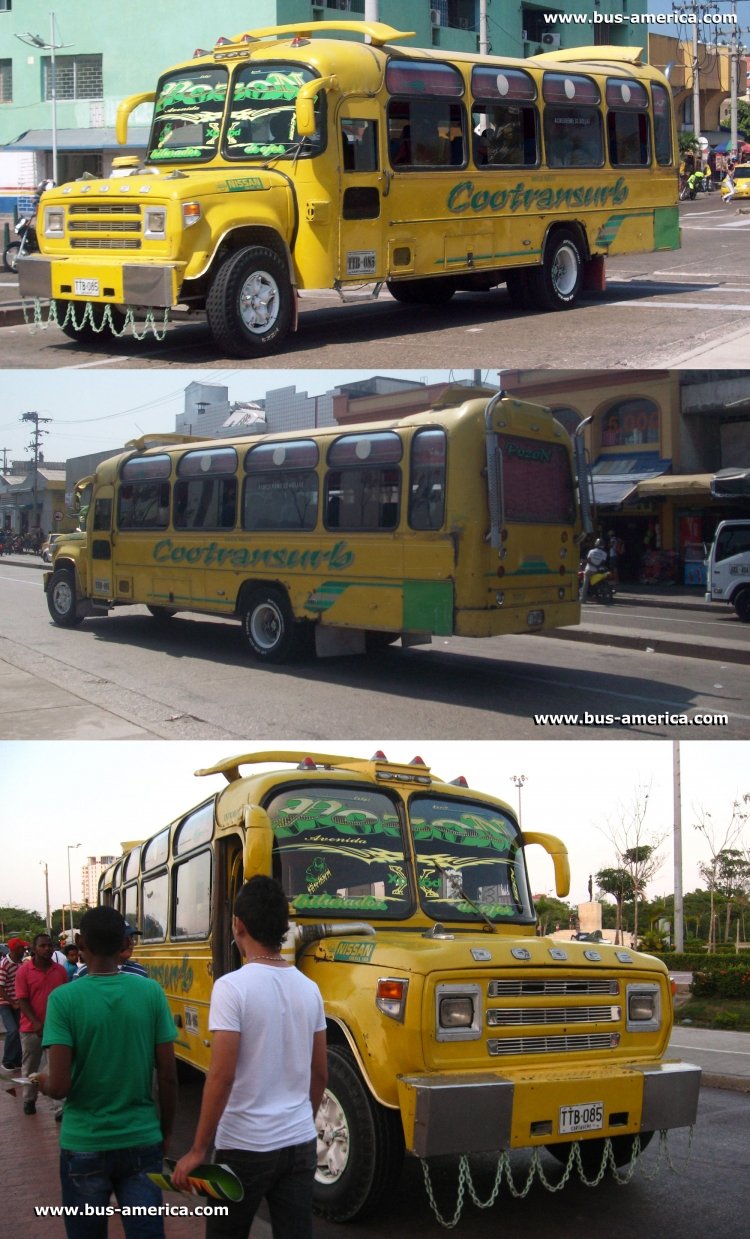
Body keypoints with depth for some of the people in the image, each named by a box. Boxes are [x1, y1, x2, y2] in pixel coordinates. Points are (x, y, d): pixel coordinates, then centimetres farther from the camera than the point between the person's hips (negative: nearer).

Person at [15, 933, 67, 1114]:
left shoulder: (60, 970, 1)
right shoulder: (24, 971, -7)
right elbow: (22, 1000, -10)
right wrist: (36, 1023, -19)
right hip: (32, 1027, -2)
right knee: (30, 1066, 11)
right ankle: (29, 1100, 25)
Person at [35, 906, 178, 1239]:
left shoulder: (64, 999, -12)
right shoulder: (151, 993, -5)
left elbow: (60, 1085, -15)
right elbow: (168, 1077, -2)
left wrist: (44, 1083, 8)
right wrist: (166, 1131, 13)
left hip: (84, 1146, -1)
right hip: (142, 1143, 1)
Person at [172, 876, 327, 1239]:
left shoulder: (232, 987, -15)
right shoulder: (309, 989, 3)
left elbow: (222, 1076, -18)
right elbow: (320, 1074, 11)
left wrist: (198, 1149, -11)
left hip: (246, 1147, -5)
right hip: (300, 1144, 5)